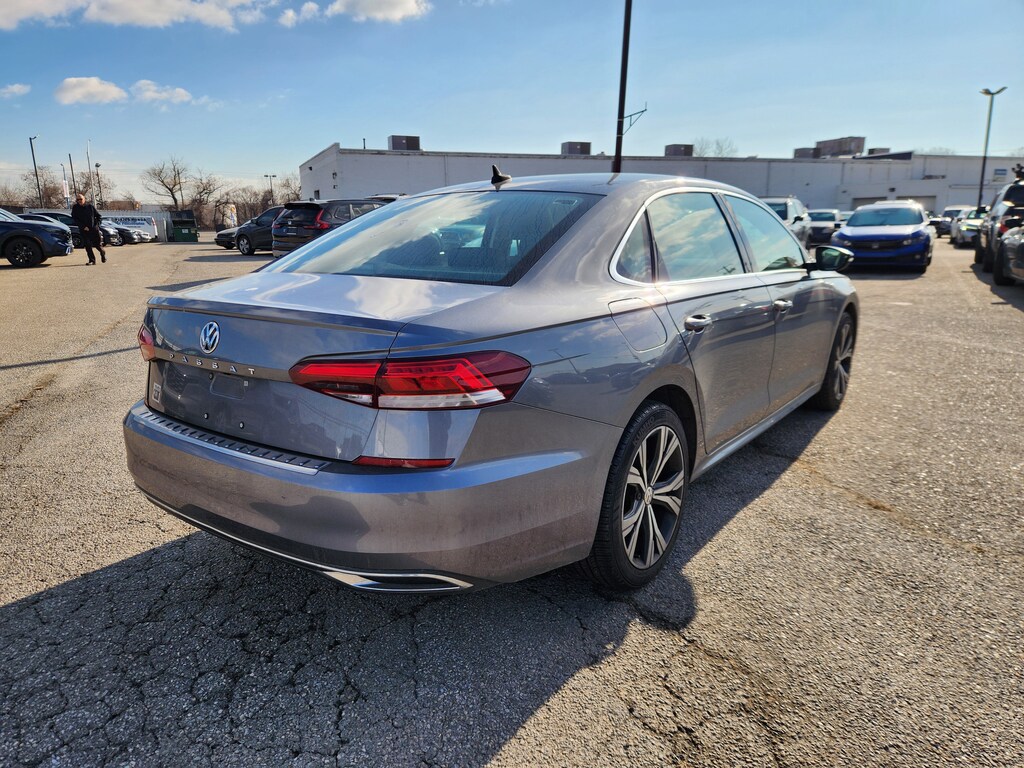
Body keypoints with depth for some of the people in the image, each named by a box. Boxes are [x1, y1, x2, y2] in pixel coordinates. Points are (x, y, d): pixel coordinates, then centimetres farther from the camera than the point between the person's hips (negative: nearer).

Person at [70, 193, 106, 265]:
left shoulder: (90, 206, 4)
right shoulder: (75, 208, 3)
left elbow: (99, 216, 10)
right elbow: (74, 219, -3)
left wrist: (97, 224, -3)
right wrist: (83, 226, -13)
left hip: (94, 229, 0)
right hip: (84, 230, 0)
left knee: (98, 244, 5)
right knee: (87, 245, -7)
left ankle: (103, 253, 35)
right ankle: (92, 260, -1)